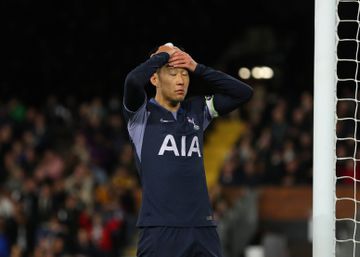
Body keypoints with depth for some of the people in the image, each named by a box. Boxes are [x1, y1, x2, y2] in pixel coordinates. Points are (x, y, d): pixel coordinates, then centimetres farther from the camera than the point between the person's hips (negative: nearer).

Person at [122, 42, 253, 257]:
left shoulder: (197, 111, 16)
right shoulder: (142, 112, 2)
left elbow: (243, 92, 11)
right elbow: (133, 81, -18)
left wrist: (197, 68, 6)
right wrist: (163, 55, -1)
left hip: (202, 226, 5)